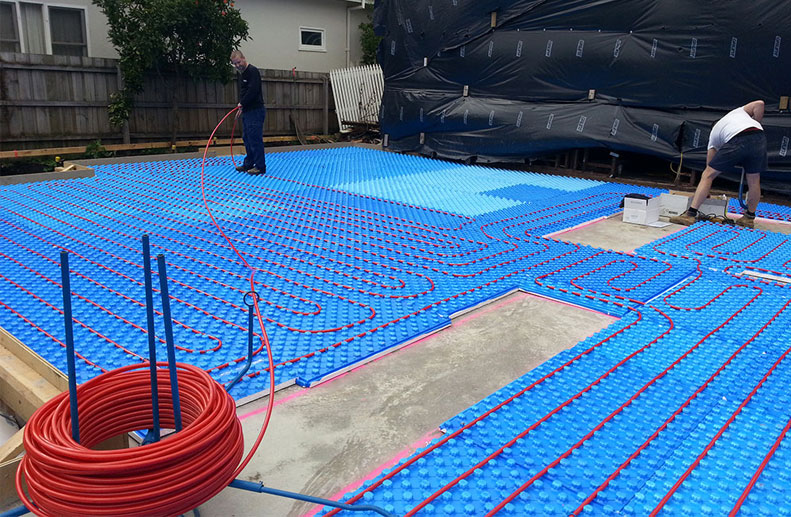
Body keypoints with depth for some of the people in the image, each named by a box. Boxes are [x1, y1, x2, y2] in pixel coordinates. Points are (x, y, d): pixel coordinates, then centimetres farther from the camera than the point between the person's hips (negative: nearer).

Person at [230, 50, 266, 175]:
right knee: (247, 139, 14)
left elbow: (253, 90, -21)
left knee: (255, 139, -9)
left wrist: (242, 103, -11)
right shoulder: (242, 74, 19)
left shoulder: (253, 71, -11)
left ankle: (260, 167, -4)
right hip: (247, 111, 10)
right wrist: (241, 108, 14)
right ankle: (248, 164, 22)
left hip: (255, 111, -10)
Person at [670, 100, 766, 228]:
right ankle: (749, 218, 30)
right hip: (759, 136, 3)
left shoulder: (714, 133, 32)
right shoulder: (738, 111, 40)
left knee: (707, 175, 6)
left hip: (737, 141, -3)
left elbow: (709, 165, 31)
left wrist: (705, 192, 37)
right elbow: (759, 104, 18)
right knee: (754, 180, 17)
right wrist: (756, 123, 30)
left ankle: (690, 214, 0)